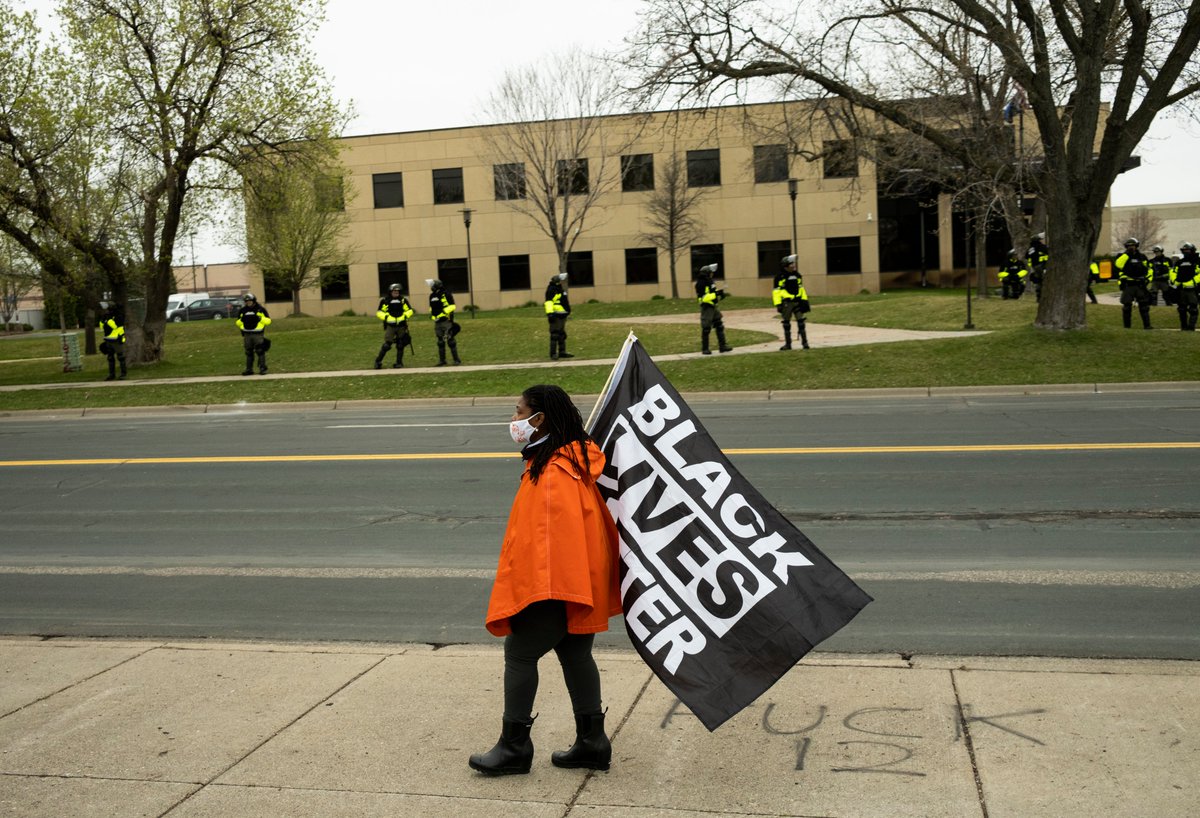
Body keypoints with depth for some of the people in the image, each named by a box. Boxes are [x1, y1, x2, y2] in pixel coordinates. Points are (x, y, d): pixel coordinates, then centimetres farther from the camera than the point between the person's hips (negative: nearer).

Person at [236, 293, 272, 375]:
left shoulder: (261, 309, 1)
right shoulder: (242, 311, 12)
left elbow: (268, 321, 0)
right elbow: (238, 323, 20)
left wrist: (260, 319, -13)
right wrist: (241, 320, 0)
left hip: (258, 334, -4)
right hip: (247, 335, 4)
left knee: (260, 352, -6)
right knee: (249, 352, 8)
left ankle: (262, 369, -1)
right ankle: (249, 369, 13)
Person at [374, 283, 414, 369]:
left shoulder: (403, 300, 4)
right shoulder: (385, 301, -2)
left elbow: (409, 310, 11)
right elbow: (379, 312, 2)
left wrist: (405, 316, -7)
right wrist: (385, 317, -14)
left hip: (401, 326, 3)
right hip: (390, 326, -3)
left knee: (400, 345, 6)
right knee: (387, 344, -9)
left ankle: (399, 362, 17)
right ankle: (378, 361, 3)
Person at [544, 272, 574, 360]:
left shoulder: (561, 289, 20)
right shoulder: (551, 289, -12)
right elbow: (548, 301, -22)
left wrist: (568, 312, 31)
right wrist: (550, 313, -31)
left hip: (562, 315, 10)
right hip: (555, 316, -10)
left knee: (562, 334, 16)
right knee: (555, 334, -10)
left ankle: (562, 352, 25)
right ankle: (553, 354, -8)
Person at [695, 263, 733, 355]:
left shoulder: (709, 282, 13)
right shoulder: (701, 284, -16)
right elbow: (704, 297, -24)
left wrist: (720, 294, 4)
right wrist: (716, 294, -23)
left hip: (713, 307, 9)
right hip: (706, 308, -9)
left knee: (720, 326, 10)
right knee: (706, 329, -2)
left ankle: (722, 346, 15)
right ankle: (705, 349, 7)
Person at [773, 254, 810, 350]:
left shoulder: (797, 276, 11)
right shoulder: (780, 277, -6)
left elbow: (801, 288, 20)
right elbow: (776, 292, -6)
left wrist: (804, 300, 14)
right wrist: (778, 304, -12)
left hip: (797, 302, 3)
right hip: (786, 303, -3)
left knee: (801, 322, -1)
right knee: (786, 324, 5)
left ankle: (804, 342, 6)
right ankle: (788, 343, 15)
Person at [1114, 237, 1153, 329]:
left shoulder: (1142, 256, 11)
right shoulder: (1123, 256, 2)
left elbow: (1148, 269, 19)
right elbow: (1118, 264, -21)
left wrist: (1148, 280, 10)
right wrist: (1127, 254, -19)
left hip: (1140, 285, 2)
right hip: (1128, 285, -2)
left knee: (1144, 306, 0)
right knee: (1127, 306, 1)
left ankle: (1147, 325, 3)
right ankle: (1127, 326, 9)